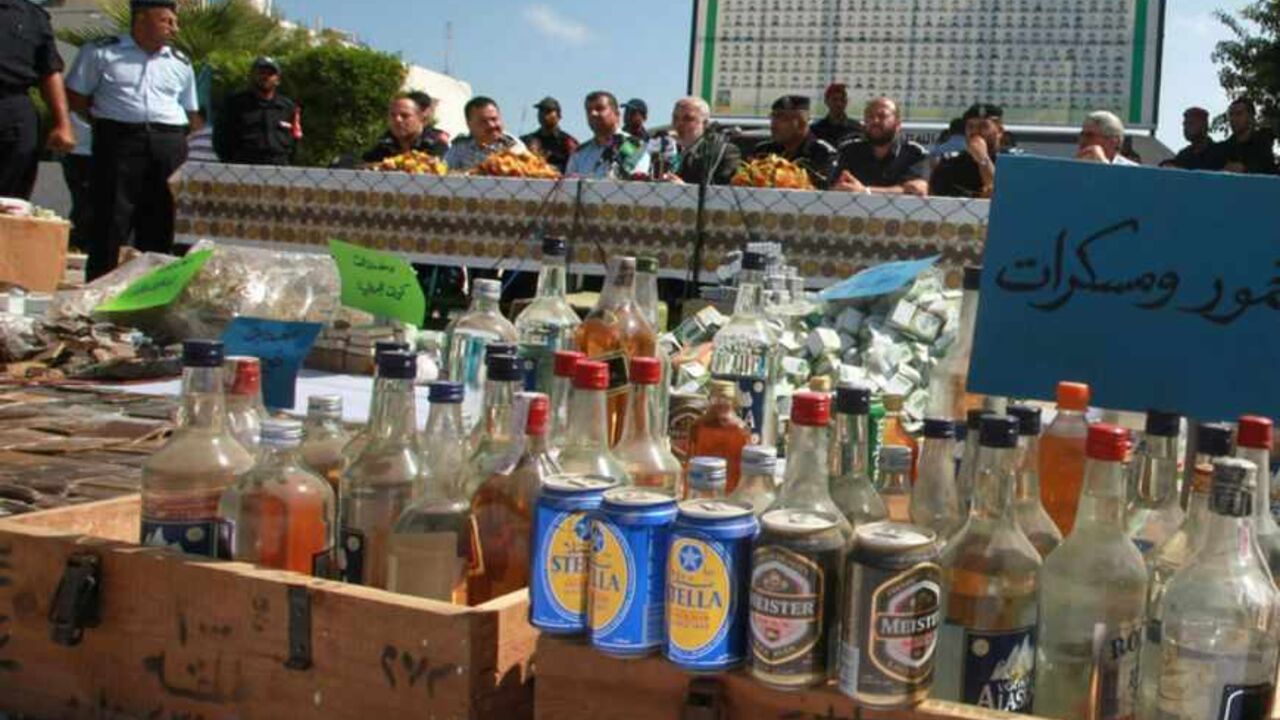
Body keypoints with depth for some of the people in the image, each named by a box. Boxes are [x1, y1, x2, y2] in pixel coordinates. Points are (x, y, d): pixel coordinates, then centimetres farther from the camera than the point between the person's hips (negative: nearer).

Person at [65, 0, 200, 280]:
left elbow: (192, 114, 19)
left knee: (160, 223, 4)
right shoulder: (100, 53, 5)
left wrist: (178, 138, 3)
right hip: (119, 141, -4)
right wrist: (109, 120, -2)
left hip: (170, 145, 4)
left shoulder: (180, 63, 16)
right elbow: (75, 98, 7)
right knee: (111, 219, -6)